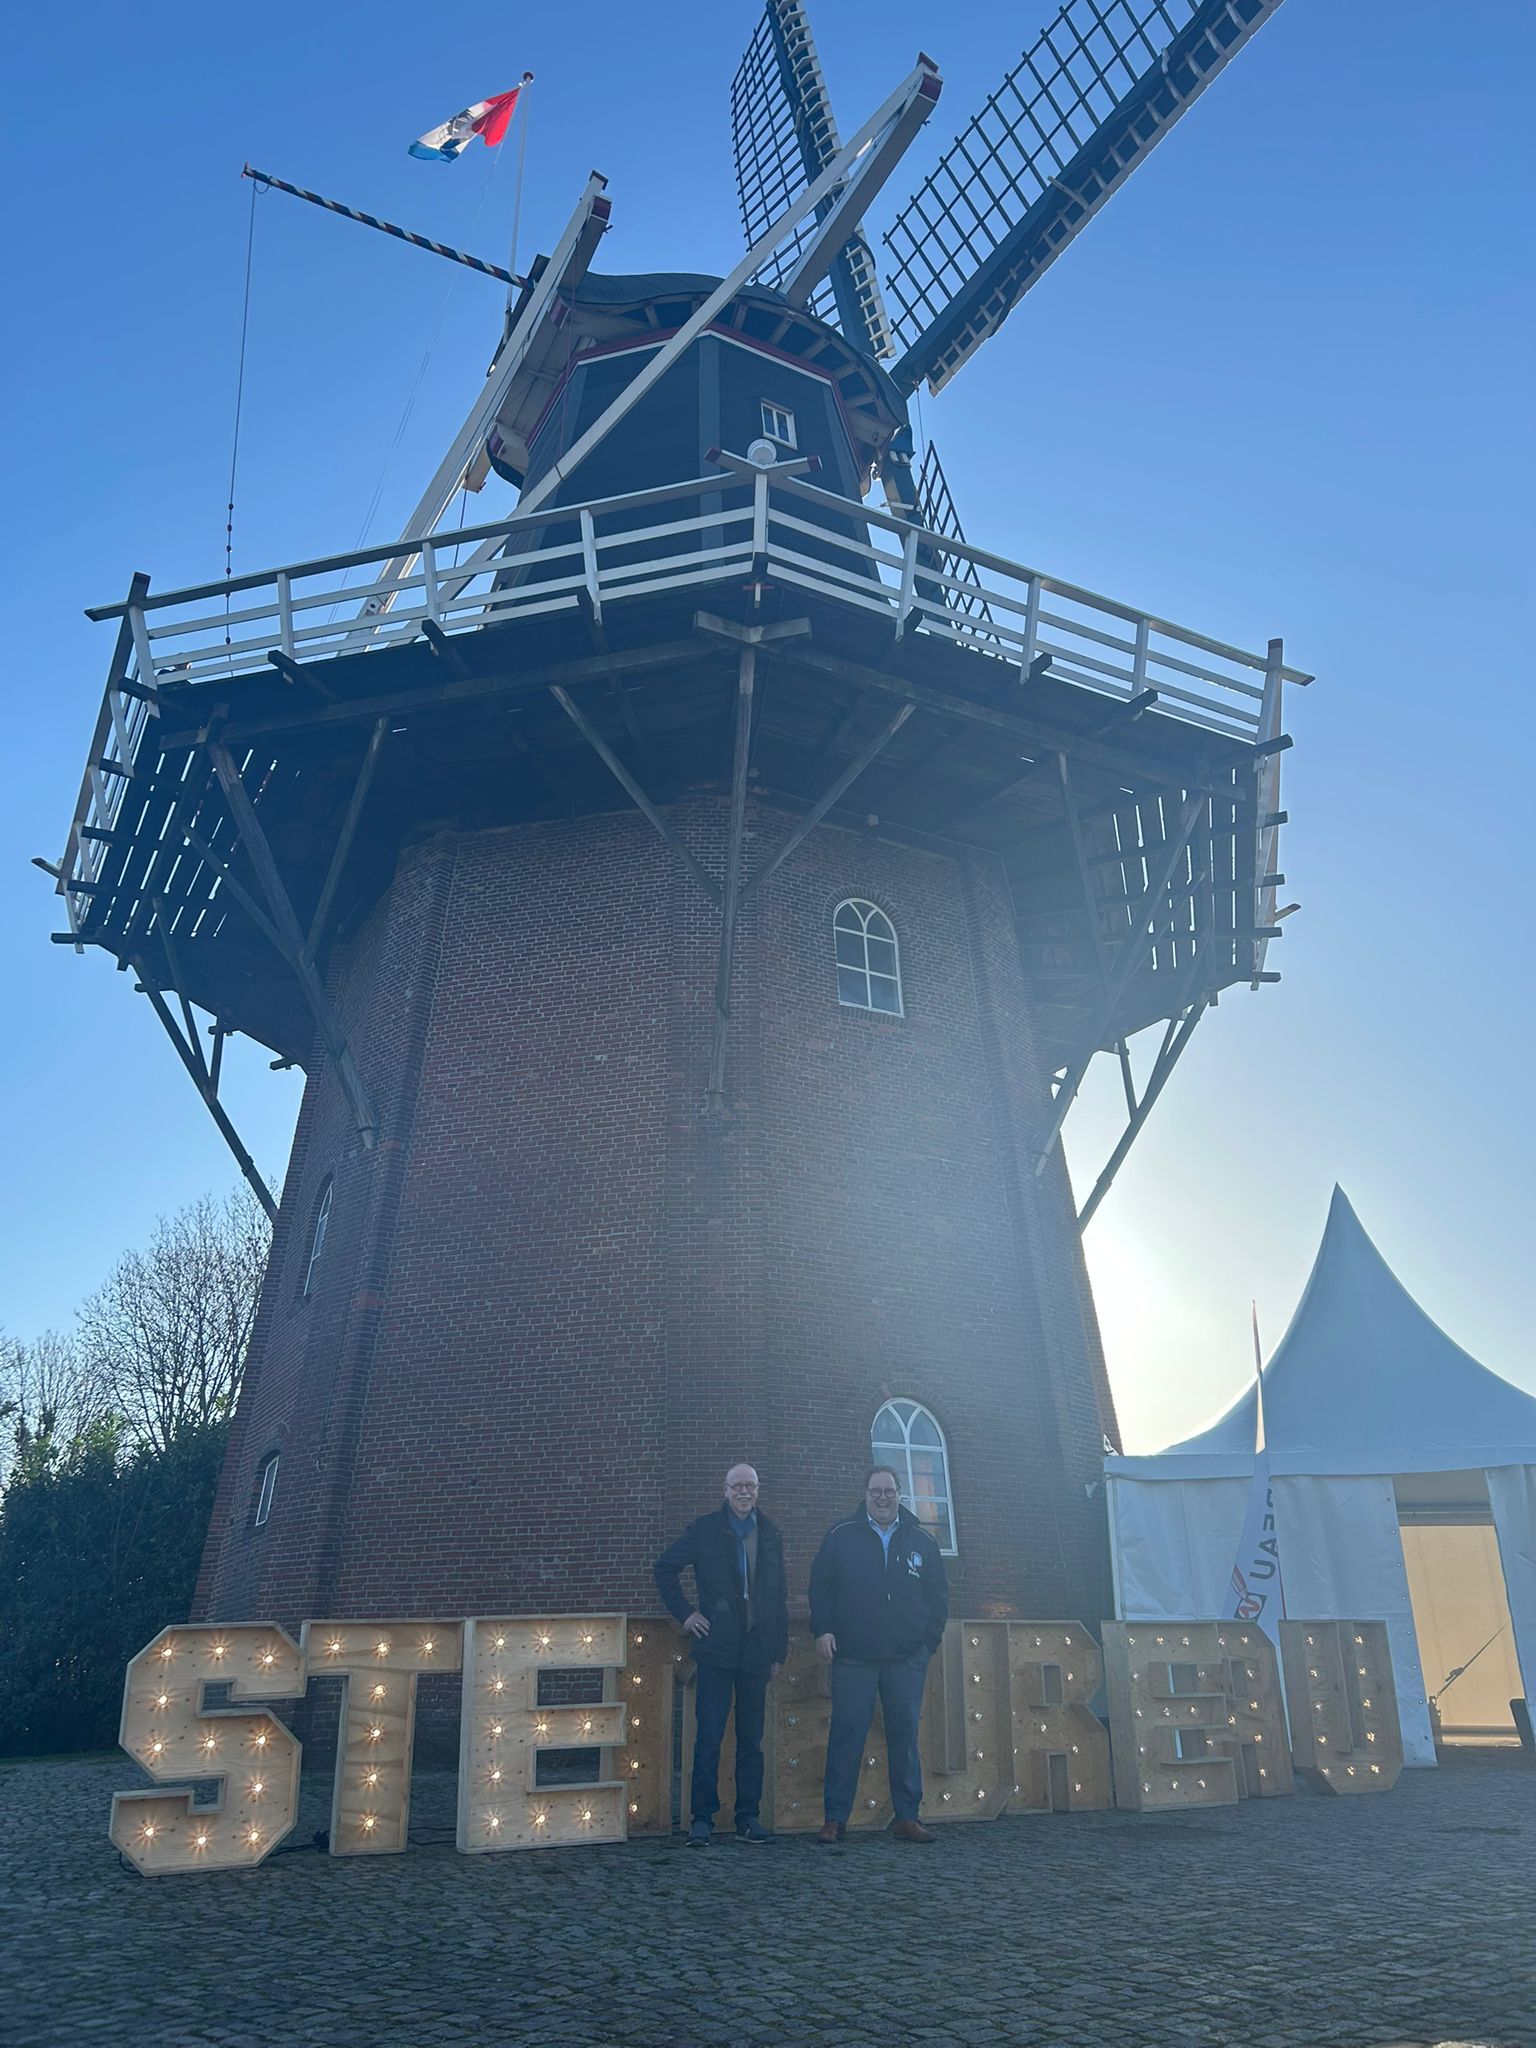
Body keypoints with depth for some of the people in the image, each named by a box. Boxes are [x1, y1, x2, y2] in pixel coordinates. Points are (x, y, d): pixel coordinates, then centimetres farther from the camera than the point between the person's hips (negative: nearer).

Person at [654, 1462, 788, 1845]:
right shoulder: (705, 1530, 0)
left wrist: (778, 1652, 10)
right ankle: (702, 1820, 7)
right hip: (716, 1650, -3)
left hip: (757, 1652, 3)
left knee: (752, 1740, 8)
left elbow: (779, 1597, 13)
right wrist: (684, 1613, -1)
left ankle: (748, 1818, 17)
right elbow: (665, 1568, 6)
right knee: (708, 1738, -3)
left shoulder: (770, 1536, 9)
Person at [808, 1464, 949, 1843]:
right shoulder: (841, 1535, 4)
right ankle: (835, 1819, 7)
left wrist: (931, 1638, 6)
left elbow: (938, 1595, 13)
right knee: (846, 1734, -1)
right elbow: (820, 1584, 5)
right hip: (853, 1656, -2)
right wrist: (822, 1630, -3)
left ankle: (907, 1818, 15)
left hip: (907, 1659, 2)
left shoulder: (920, 1540, 9)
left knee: (905, 1735, 5)